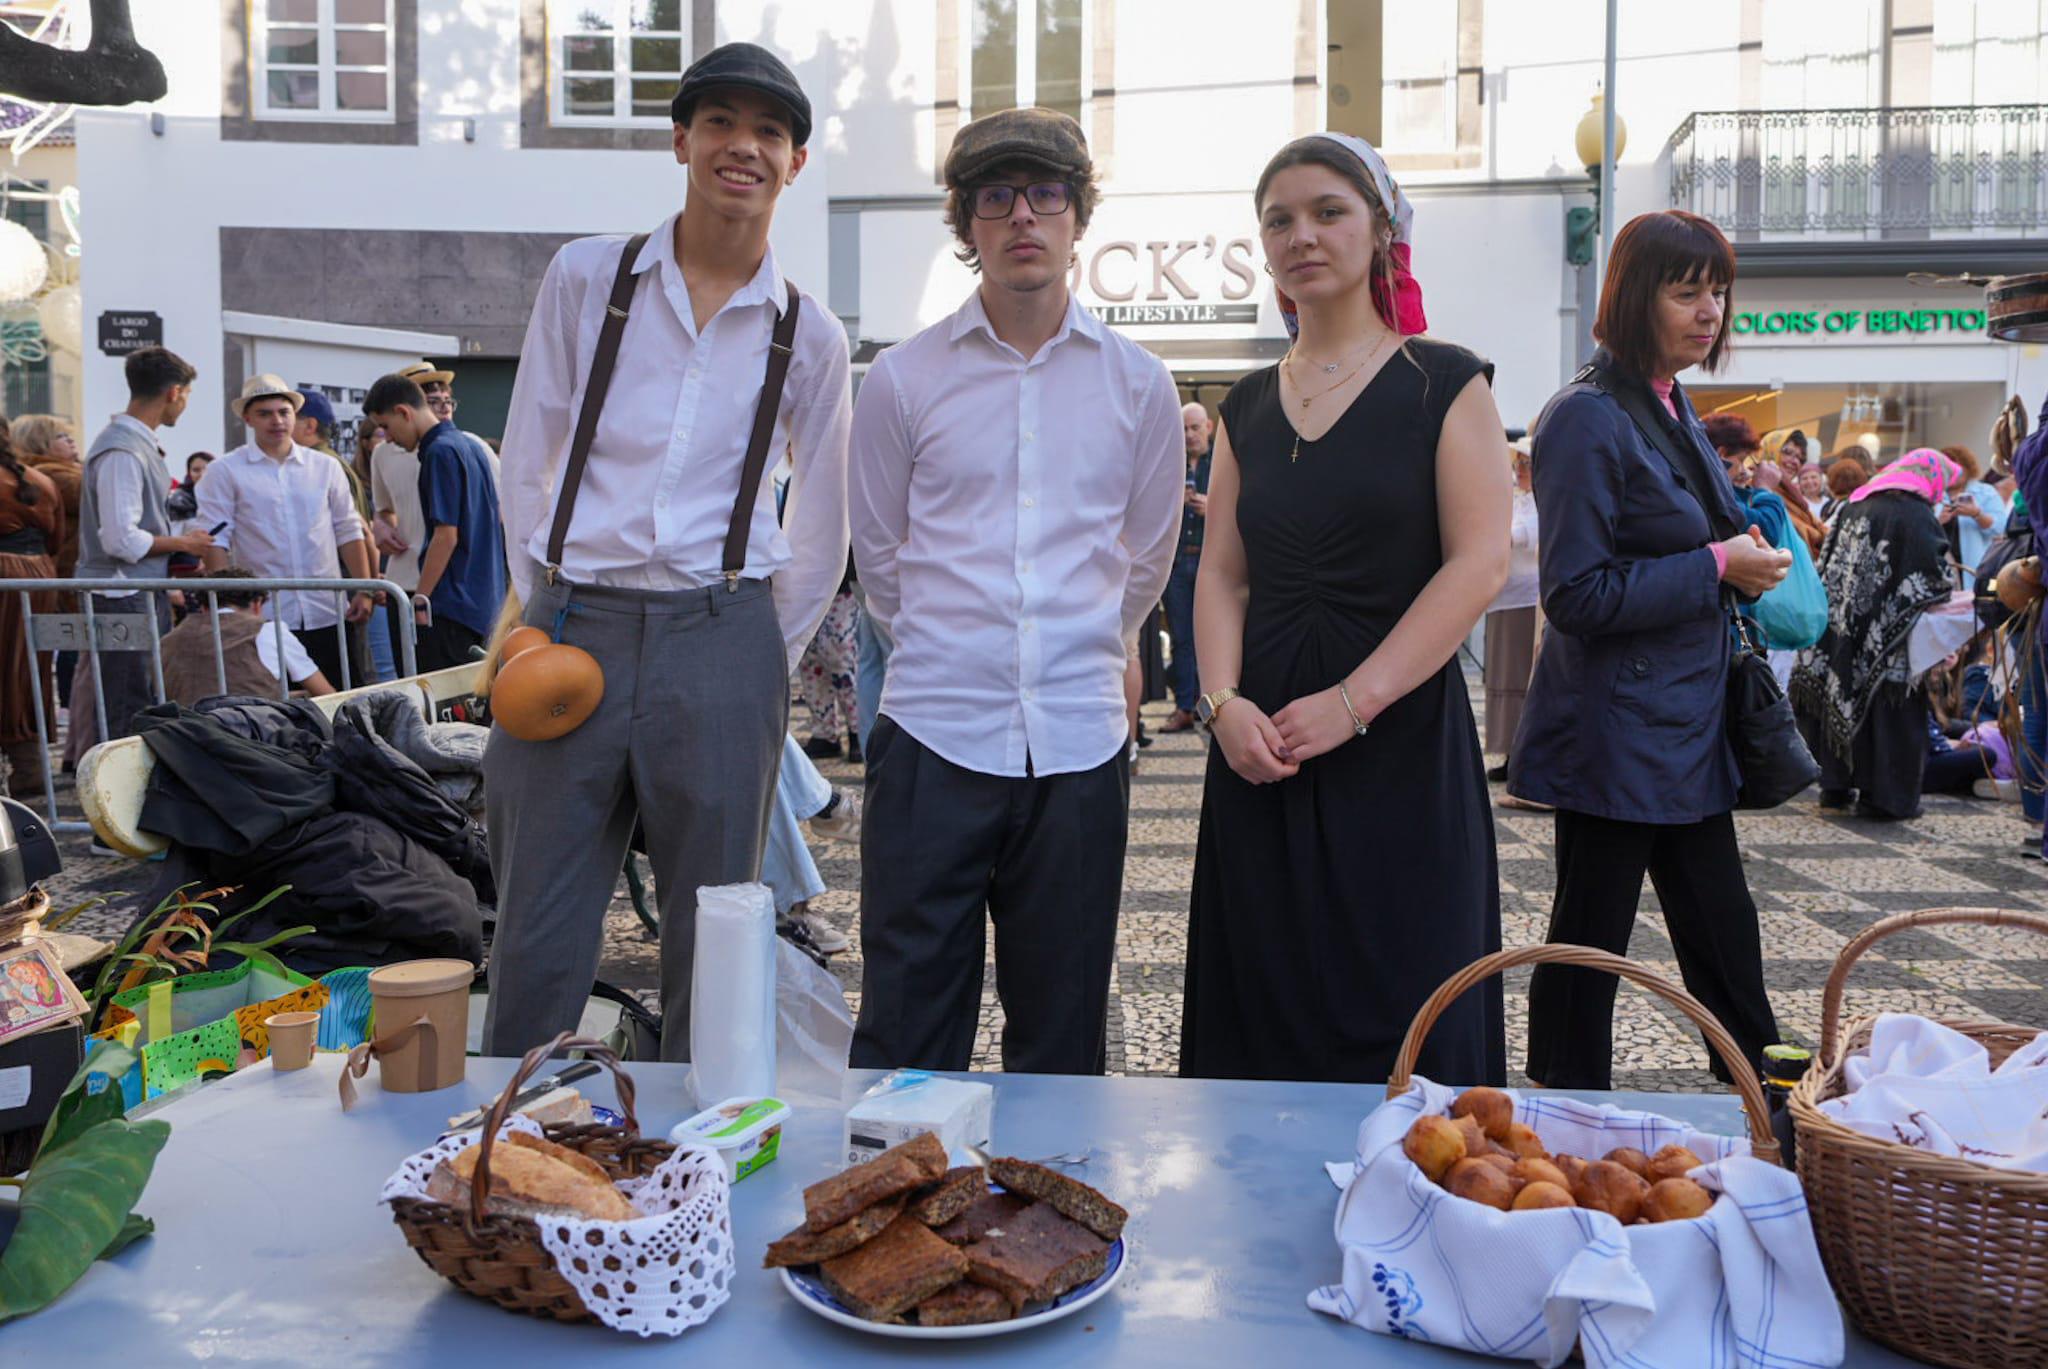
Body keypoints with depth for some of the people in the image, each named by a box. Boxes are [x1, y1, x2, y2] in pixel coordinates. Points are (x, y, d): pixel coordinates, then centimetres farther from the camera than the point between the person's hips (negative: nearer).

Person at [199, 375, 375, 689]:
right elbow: (215, 542, -2)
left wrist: (363, 590, 5)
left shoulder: (326, 467, 12)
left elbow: (349, 532, 13)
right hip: (264, 616, -3)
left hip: (329, 615, 3)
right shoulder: (226, 472, 2)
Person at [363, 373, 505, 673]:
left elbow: (446, 535, -17)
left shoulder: (440, 451, -13)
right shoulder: (473, 445, 14)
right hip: (484, 602, 9)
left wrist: (420, 602, -13)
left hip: (452, 605, -9)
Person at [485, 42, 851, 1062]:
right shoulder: (585, 278, 6)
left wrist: (769, 657, 8)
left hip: (720, 641, 0)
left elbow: (821, 528, 13)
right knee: (535, 944, 3)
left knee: (711, 941, 7)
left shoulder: (809, 335, 7)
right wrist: (541, 610, 4)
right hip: (575, 624, 0)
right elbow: (526, 460, 8)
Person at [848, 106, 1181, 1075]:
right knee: (905, 1036, 3)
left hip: (1079, 742, 1)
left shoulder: (1137, 384, 7)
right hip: (935, 736, -1)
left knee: (1063, 1040, 10)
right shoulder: (903, 379, 3)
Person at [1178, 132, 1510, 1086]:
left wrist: (1350, 702, -16)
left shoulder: (1444, 382, 0)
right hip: (1261, 750, 4)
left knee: (1402, 1018, 0)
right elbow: (1222, 573, 10)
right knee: (1263, 1017, 9)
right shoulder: (1249, 407, 13)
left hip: (1401, 737, -4)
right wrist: (1224, 702, -8)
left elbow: (1480, 563, -9)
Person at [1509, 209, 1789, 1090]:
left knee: (1720, 927, 18)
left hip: (1686, 728, 9)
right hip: (1617, 735, -9)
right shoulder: (1588, 418, -16)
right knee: (1590, 937, 4)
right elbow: (1578, 595, -21)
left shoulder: (1673, 409, 13)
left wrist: (1746, 557, 5)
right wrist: (1719, 568, -16)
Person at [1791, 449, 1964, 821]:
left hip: (1844, 631, 6)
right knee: (1888, 711, 1)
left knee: (1843, 700, 13)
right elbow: (1936, 580, -14)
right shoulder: (1918, 516, -12)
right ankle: (1885, 796, 5)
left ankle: (1836, 785, 20)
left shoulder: (1855, 507, 9)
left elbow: (1829, 565, 14)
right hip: (1889, 643, -6)